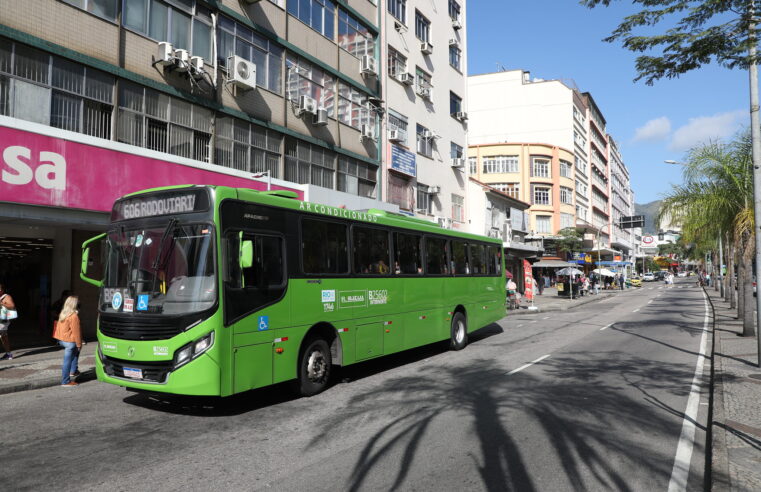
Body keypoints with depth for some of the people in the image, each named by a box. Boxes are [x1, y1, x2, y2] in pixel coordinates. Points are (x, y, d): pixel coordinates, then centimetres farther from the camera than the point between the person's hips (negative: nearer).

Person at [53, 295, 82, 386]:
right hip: (70, 341, -9)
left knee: (75, 352, 29)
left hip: (61, 340, 9)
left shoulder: (63, 314, 7)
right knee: (68, 361, -3)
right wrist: (79, 344, -7)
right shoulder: (74, 316, -19)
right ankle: (65, 381, 3)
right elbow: (76, 331, -17)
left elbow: (59, 327, 15)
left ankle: (73, 371, 32)